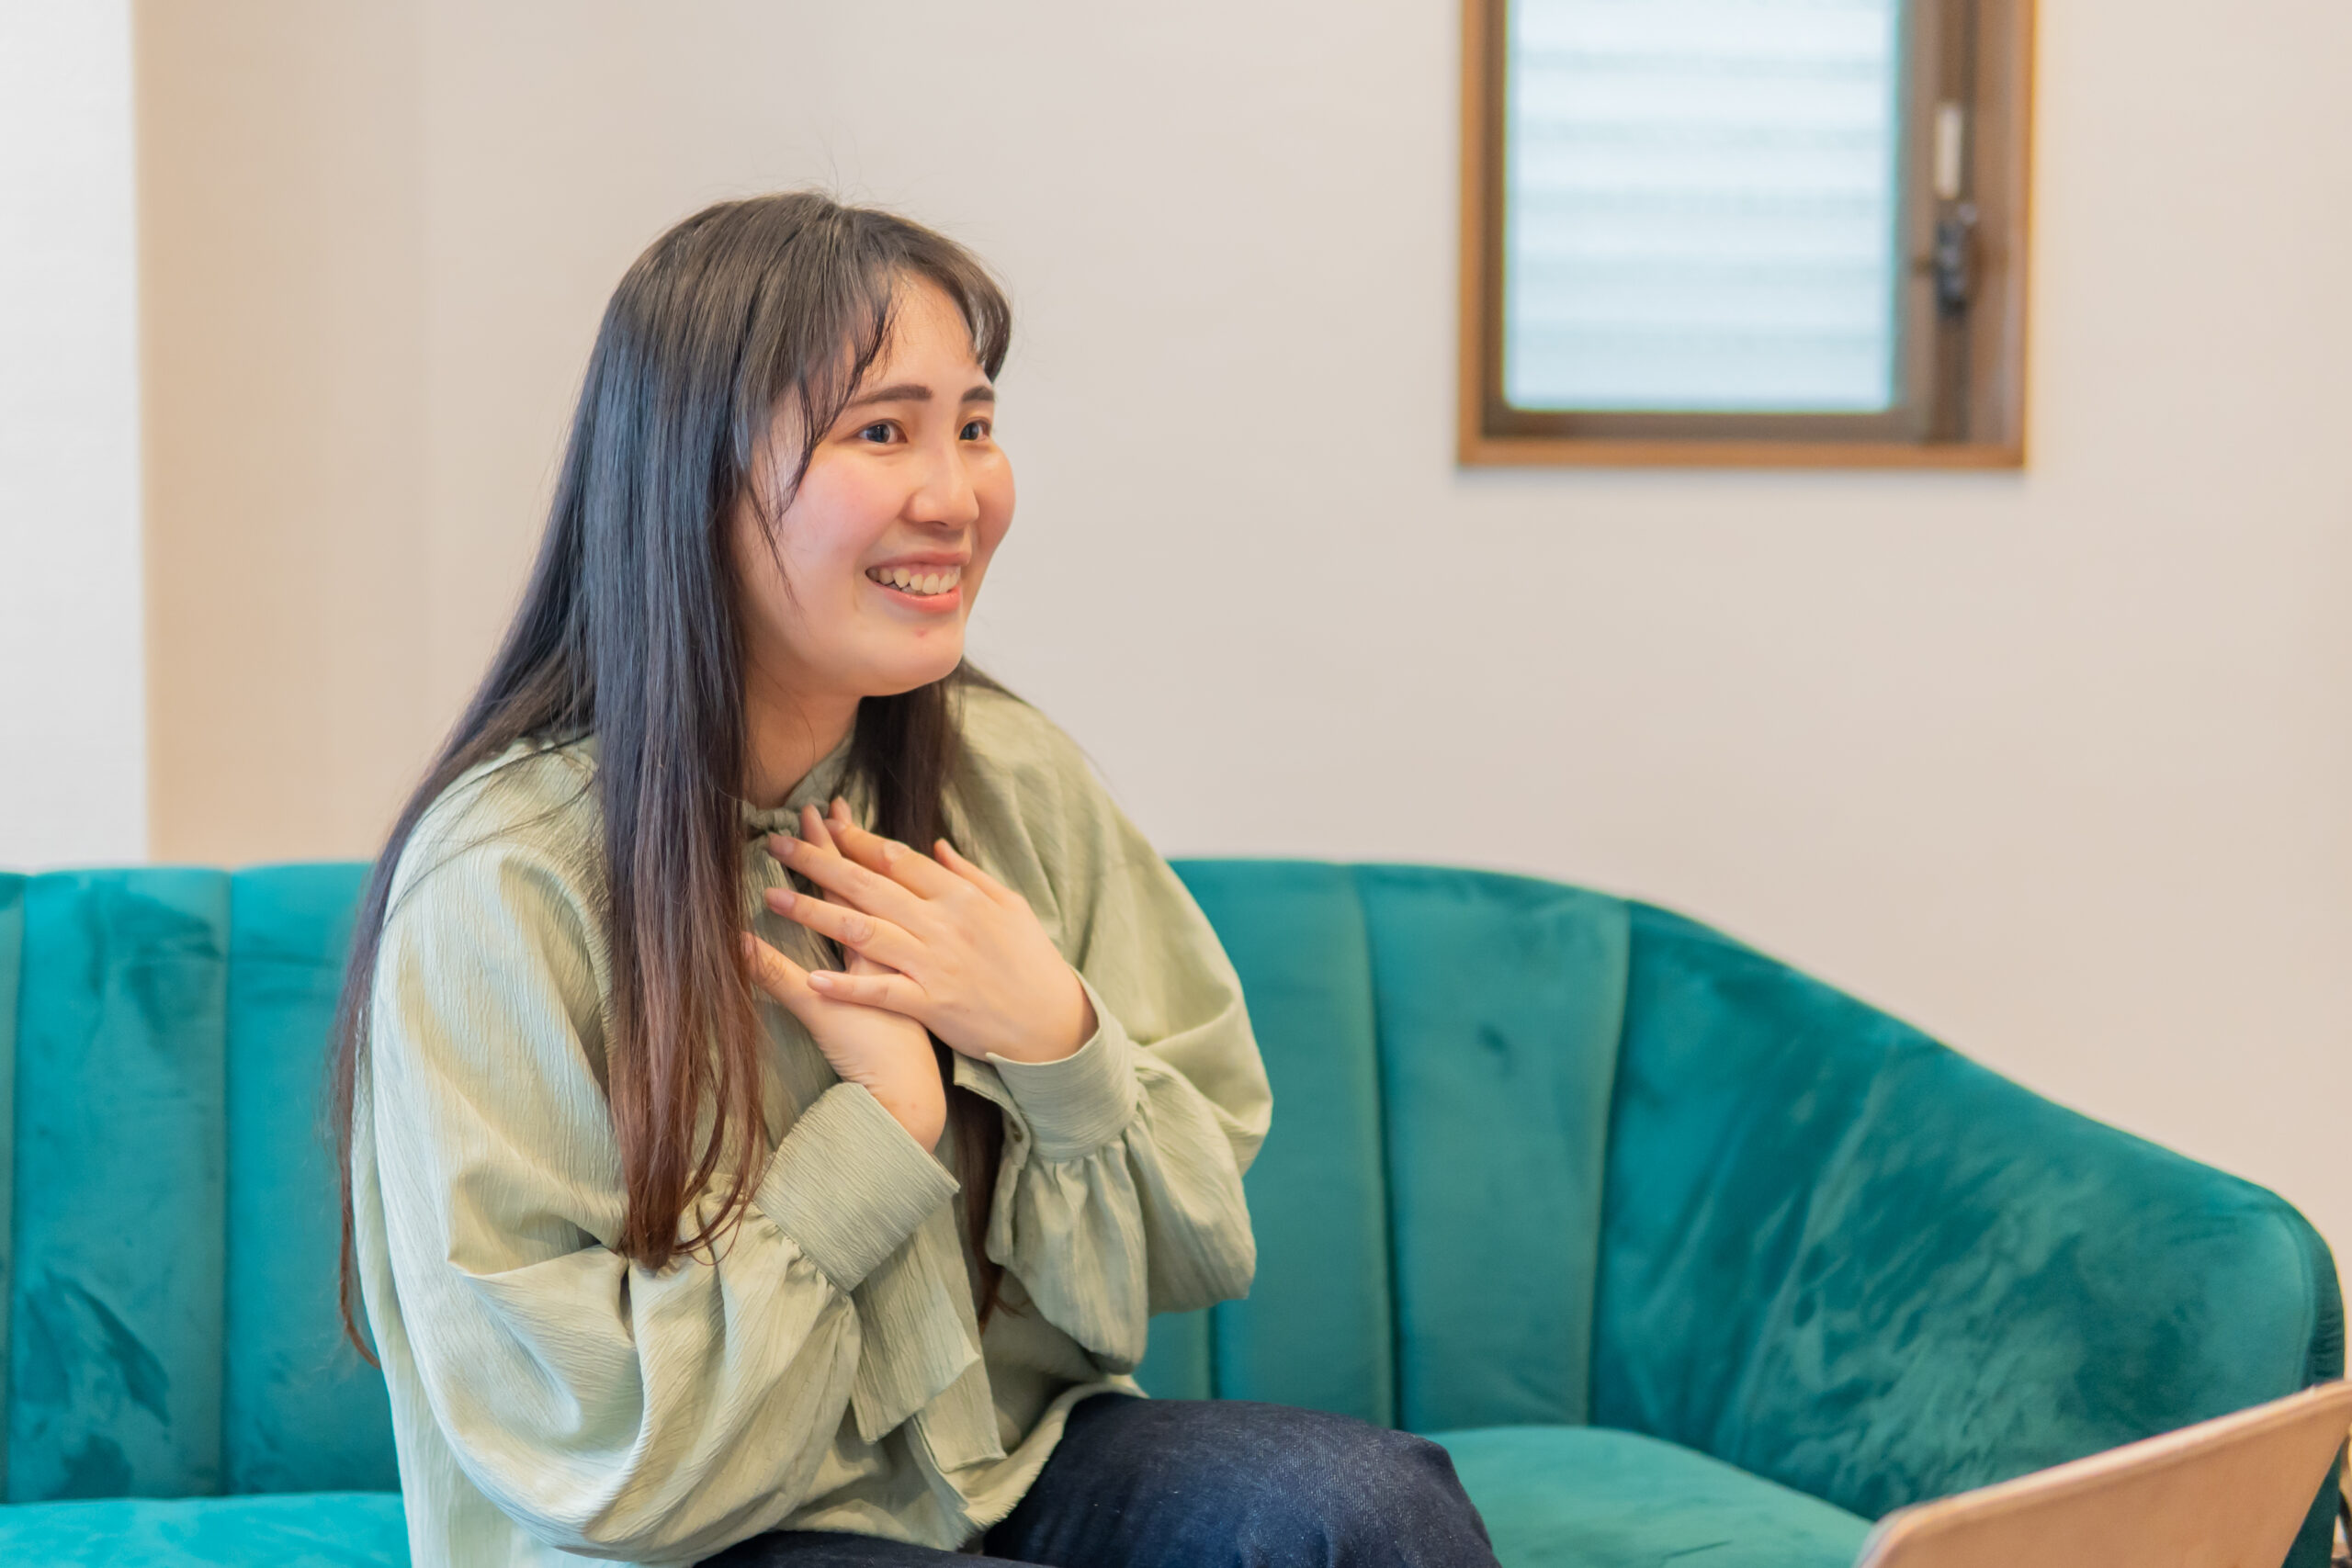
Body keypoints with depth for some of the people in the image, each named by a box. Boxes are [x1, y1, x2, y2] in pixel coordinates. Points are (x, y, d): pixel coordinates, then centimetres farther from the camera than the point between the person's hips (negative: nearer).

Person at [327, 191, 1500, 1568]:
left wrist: (1058, 1045, -15)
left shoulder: (1012, 774, -1)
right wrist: (884, 1124, -18)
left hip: (1012, 1457, 6)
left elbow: (1204, 1250, 4)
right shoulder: (498, 886, -17)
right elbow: (586, 1451, -17)